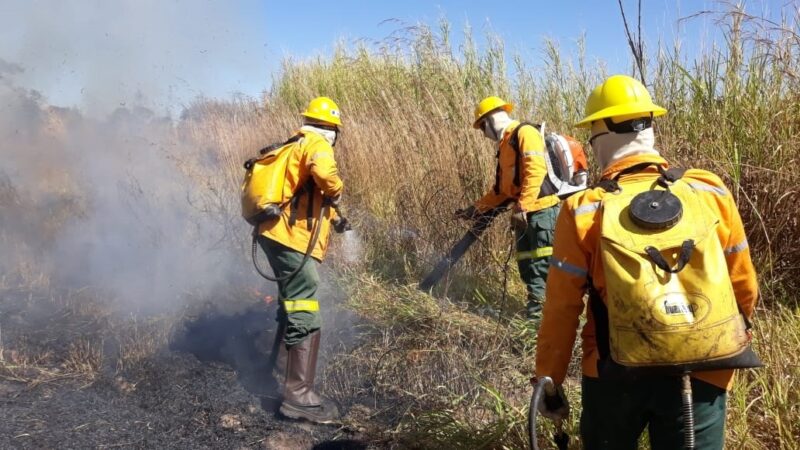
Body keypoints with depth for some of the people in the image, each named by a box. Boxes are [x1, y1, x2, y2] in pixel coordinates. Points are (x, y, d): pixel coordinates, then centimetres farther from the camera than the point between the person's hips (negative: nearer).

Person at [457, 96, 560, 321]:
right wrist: (477, 208, 23)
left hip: (541, 209, -10)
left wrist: (522, 206, -23)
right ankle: (536, 309, 13)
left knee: (545, 264, -10)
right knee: (526, 263, 8)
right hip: (524, 213, 10)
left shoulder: (525, 133, -6)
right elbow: (501, 188, 26)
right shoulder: (505, 144, 23)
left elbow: (536, 170, -19)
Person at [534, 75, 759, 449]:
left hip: (615, 376, 0)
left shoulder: (583, 211, -11)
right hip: (701, 376, 1)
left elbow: (561, 309, -7)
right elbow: (744, 288, 5)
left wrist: (548, 381, 5)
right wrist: (725, 340, 24)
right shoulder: (711, 192, -6)